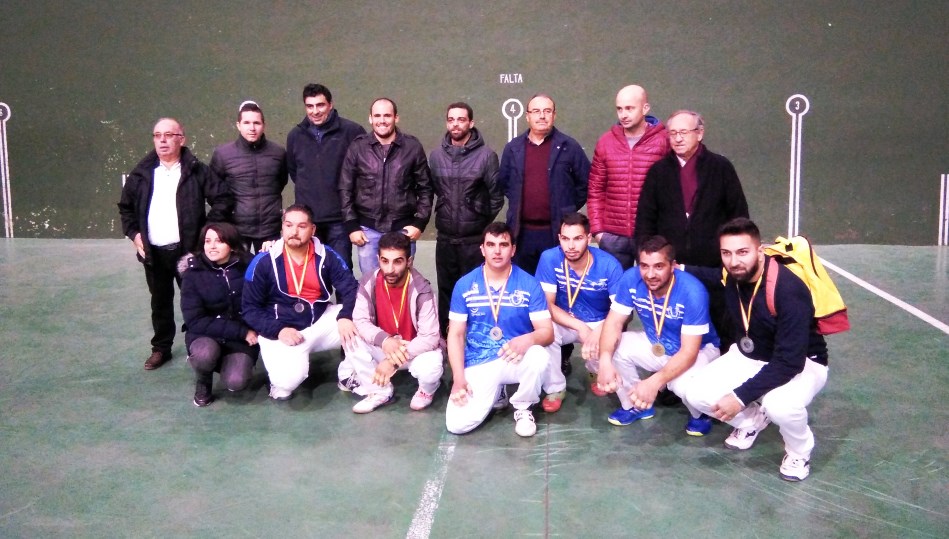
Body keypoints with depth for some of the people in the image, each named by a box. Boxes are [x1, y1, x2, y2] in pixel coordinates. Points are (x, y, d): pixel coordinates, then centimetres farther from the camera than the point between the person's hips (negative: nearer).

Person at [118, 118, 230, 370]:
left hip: (187, 249, -3)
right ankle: (161, 347, 29)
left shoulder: (197, 171, -6)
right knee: (160, 301, 16)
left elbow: (222, 199, -8)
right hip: (153, 252, 3)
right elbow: (125, 206, 16)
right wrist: (133, 232, 4)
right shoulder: (142, 173, 5)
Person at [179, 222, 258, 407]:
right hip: (206, 335, 0)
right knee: (205, 354, -34)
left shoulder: (248, 267, -8)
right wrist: (241, 331, -19)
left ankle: (238, 362, 13)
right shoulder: (193, 274, -11)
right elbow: (195, 321, -15)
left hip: (243, 338, 0)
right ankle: (203, 382, 3)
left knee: (236, 382, -24)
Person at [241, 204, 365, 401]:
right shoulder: (263, 262, -10)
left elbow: (351, 288, -6)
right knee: (289, 378, -29)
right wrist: (278, 330, -21)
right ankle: (280, 383, 10)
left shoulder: (327, 256, -5)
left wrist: (345, 316, -26)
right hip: (281, 330, -3)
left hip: (321, 321, 3)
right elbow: (250, 309, -6)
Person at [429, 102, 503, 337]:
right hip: (445, 238, 4)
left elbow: (496, 195, -2)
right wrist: (442, 214, 12)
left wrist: (484, 221, 4)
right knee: (446, 289, 13)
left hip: (474, 240, -3)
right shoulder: (436, 155, 4)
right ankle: (446, 336, 25)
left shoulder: (486, 154, -8)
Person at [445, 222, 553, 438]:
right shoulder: (464, 285, -1)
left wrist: (528, 339, -33)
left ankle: (522, 407, -3)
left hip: (515, 360, -1)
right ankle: (495, 394, 16)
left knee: (539, 356, -36)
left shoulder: (530, 284, -5)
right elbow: (456, 335, 1)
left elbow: (547, 331, -9)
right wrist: (458, 379, -11)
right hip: (478, 364, 1)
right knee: (457, 424, -18)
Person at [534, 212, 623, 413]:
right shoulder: (549, 259, -21)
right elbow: (547, 305, -19)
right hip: (564, 322, 0)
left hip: (599, 323, 0)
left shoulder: (609, 265, -22)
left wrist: (599, 332, -39)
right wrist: (580, 327, -32)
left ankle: (598, 372, 12)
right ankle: (555, 388, -5)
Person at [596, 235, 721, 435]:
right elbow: (614, 322, -18)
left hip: (698, 350, -5)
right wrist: (605, 361, -38)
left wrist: (654, 382, -46)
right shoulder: (631, 279, -21)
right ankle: (633, 405, 7)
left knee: (683, 385, -36)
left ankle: (700, 414, 3)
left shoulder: (693, 292, -33)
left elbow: (688, 352, -32)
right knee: (612, 349, -19)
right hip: (655, 345, 5)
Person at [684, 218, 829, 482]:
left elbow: (789, 363, -34)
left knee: (779, 405, -38)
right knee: (696, 394, -14)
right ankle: (753, 419, 18)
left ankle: (799, 453, -2)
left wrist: (741, 396, -33)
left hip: (802, 363, -6)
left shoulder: (789, 290, -34)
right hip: (749, 355, 6)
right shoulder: (731, 276, -14)